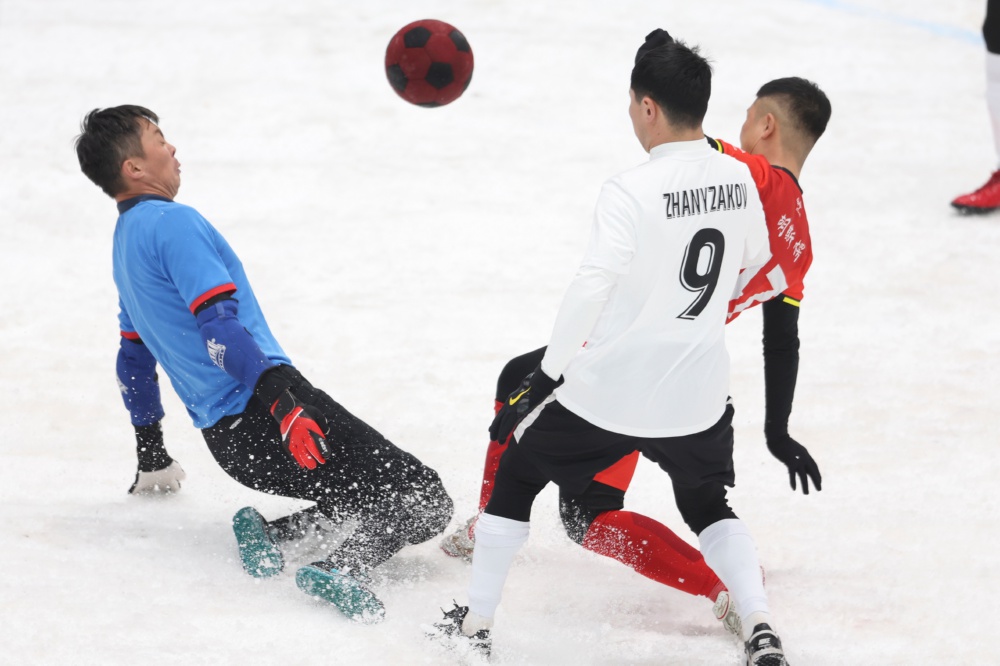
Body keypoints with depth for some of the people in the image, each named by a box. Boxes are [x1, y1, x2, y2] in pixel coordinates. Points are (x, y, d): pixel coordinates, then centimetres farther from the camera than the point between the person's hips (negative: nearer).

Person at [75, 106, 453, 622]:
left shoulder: (126, 242, 21)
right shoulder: (171, 223, -9)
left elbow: (134, 358, 31)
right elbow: (218, 325, -22)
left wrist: (151, 455, 41)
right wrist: (281, 400, -30)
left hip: (226, 439, 9)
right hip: (259, 408, -9)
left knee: (375, 498, 17)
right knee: (423, 501, -11)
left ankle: (272, 533, -5)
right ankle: (344, 570, -36)